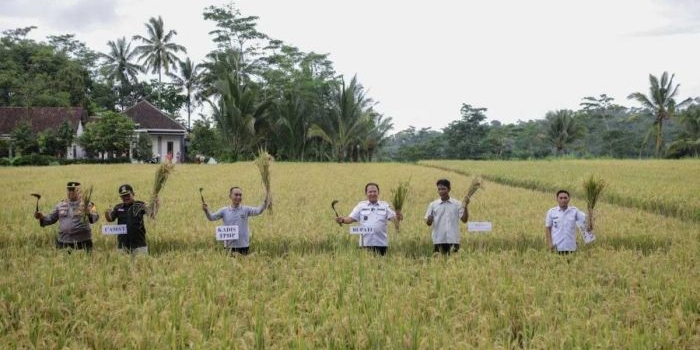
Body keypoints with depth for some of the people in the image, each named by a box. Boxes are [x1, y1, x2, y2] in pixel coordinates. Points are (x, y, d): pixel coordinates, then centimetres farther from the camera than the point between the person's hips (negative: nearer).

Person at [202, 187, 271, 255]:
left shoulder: (246, 209, 0)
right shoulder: (224, 211, 1)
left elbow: (258, 211, -13)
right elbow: (211, 218, -1)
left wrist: (265, 203, -32)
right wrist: (206, 211, -21)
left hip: (244, 245, 0)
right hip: (230, 246, 0)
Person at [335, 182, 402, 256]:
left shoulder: (384, 205, 8)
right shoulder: (361, 206, 9)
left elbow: (392, 217, -2)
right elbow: (351, 218, 4)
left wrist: (397, 218, -25)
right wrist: (342, 220, -16)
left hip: (381, 243, 0)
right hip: (366, 243, 0)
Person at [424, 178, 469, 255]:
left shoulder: (457, 204, 5)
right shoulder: (433, 205, 6)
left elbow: (464, 219, 0)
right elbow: (428, 223, 6)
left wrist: (465, 206, -12)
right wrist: (429, 220, -17)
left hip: (453, 240, 0)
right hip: (438, 240, 0)